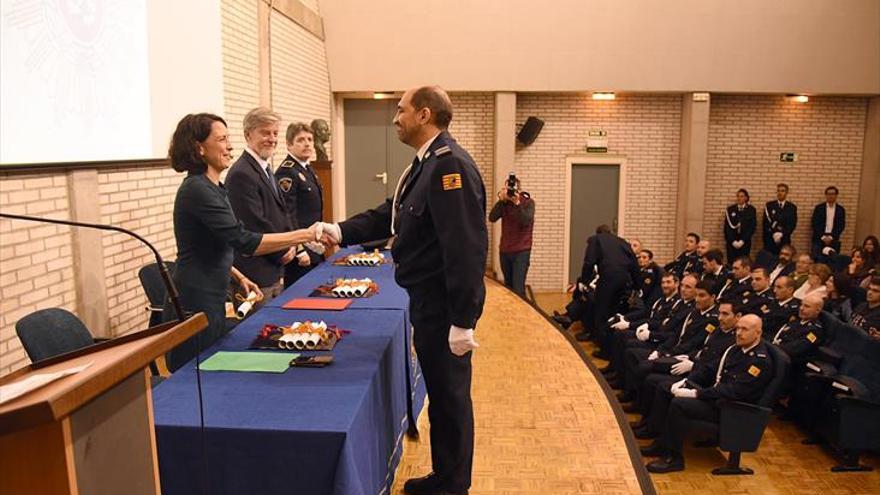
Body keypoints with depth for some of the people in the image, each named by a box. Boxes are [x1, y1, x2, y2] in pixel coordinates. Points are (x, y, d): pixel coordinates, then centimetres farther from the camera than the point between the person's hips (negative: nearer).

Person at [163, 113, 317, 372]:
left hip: (211, 300, 9)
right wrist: (305, 235, -26)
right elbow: (243, 241, -27)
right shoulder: (197, 189, -18)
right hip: (194, 304, -9)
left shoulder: (212, 187, 12)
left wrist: (238, 276, 14)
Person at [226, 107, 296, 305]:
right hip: (255, 275, -10)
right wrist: (283, 252, -8)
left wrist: (291, 245, 3)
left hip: (274, 271, 10)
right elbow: (254, 225, -21)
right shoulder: (241, 174, -18)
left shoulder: (266, 170, 14)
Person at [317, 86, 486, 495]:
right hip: (429, 300, 10)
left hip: (445, 305, -10)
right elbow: (389, 215, 17)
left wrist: (463, 320, -26)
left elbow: (466, 248, -26)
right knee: (440, 393, 20)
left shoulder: (450, 164, -21)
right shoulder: (427, 164, 12)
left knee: (450, 396, 6)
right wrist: (341, 231, 5)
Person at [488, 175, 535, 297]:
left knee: (518, 289, -12)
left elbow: (526, 222, -20)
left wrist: (517, 203, -25)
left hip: (521, 251, -4)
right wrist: (501, 200, -18)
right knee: (508, 287, 12)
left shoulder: (528, 202, -4)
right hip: (504, 251, 4)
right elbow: (492, 218, -10)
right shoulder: (504, 202, 5)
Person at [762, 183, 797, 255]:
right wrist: (774, 233, -13)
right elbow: (766, 223, 0)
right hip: (769, 241, 0)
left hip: (784, 241, 0)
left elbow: (792, 224, -1)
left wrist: (781, 234, -15)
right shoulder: (769, 205, 7)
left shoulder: (792, 207, 7)